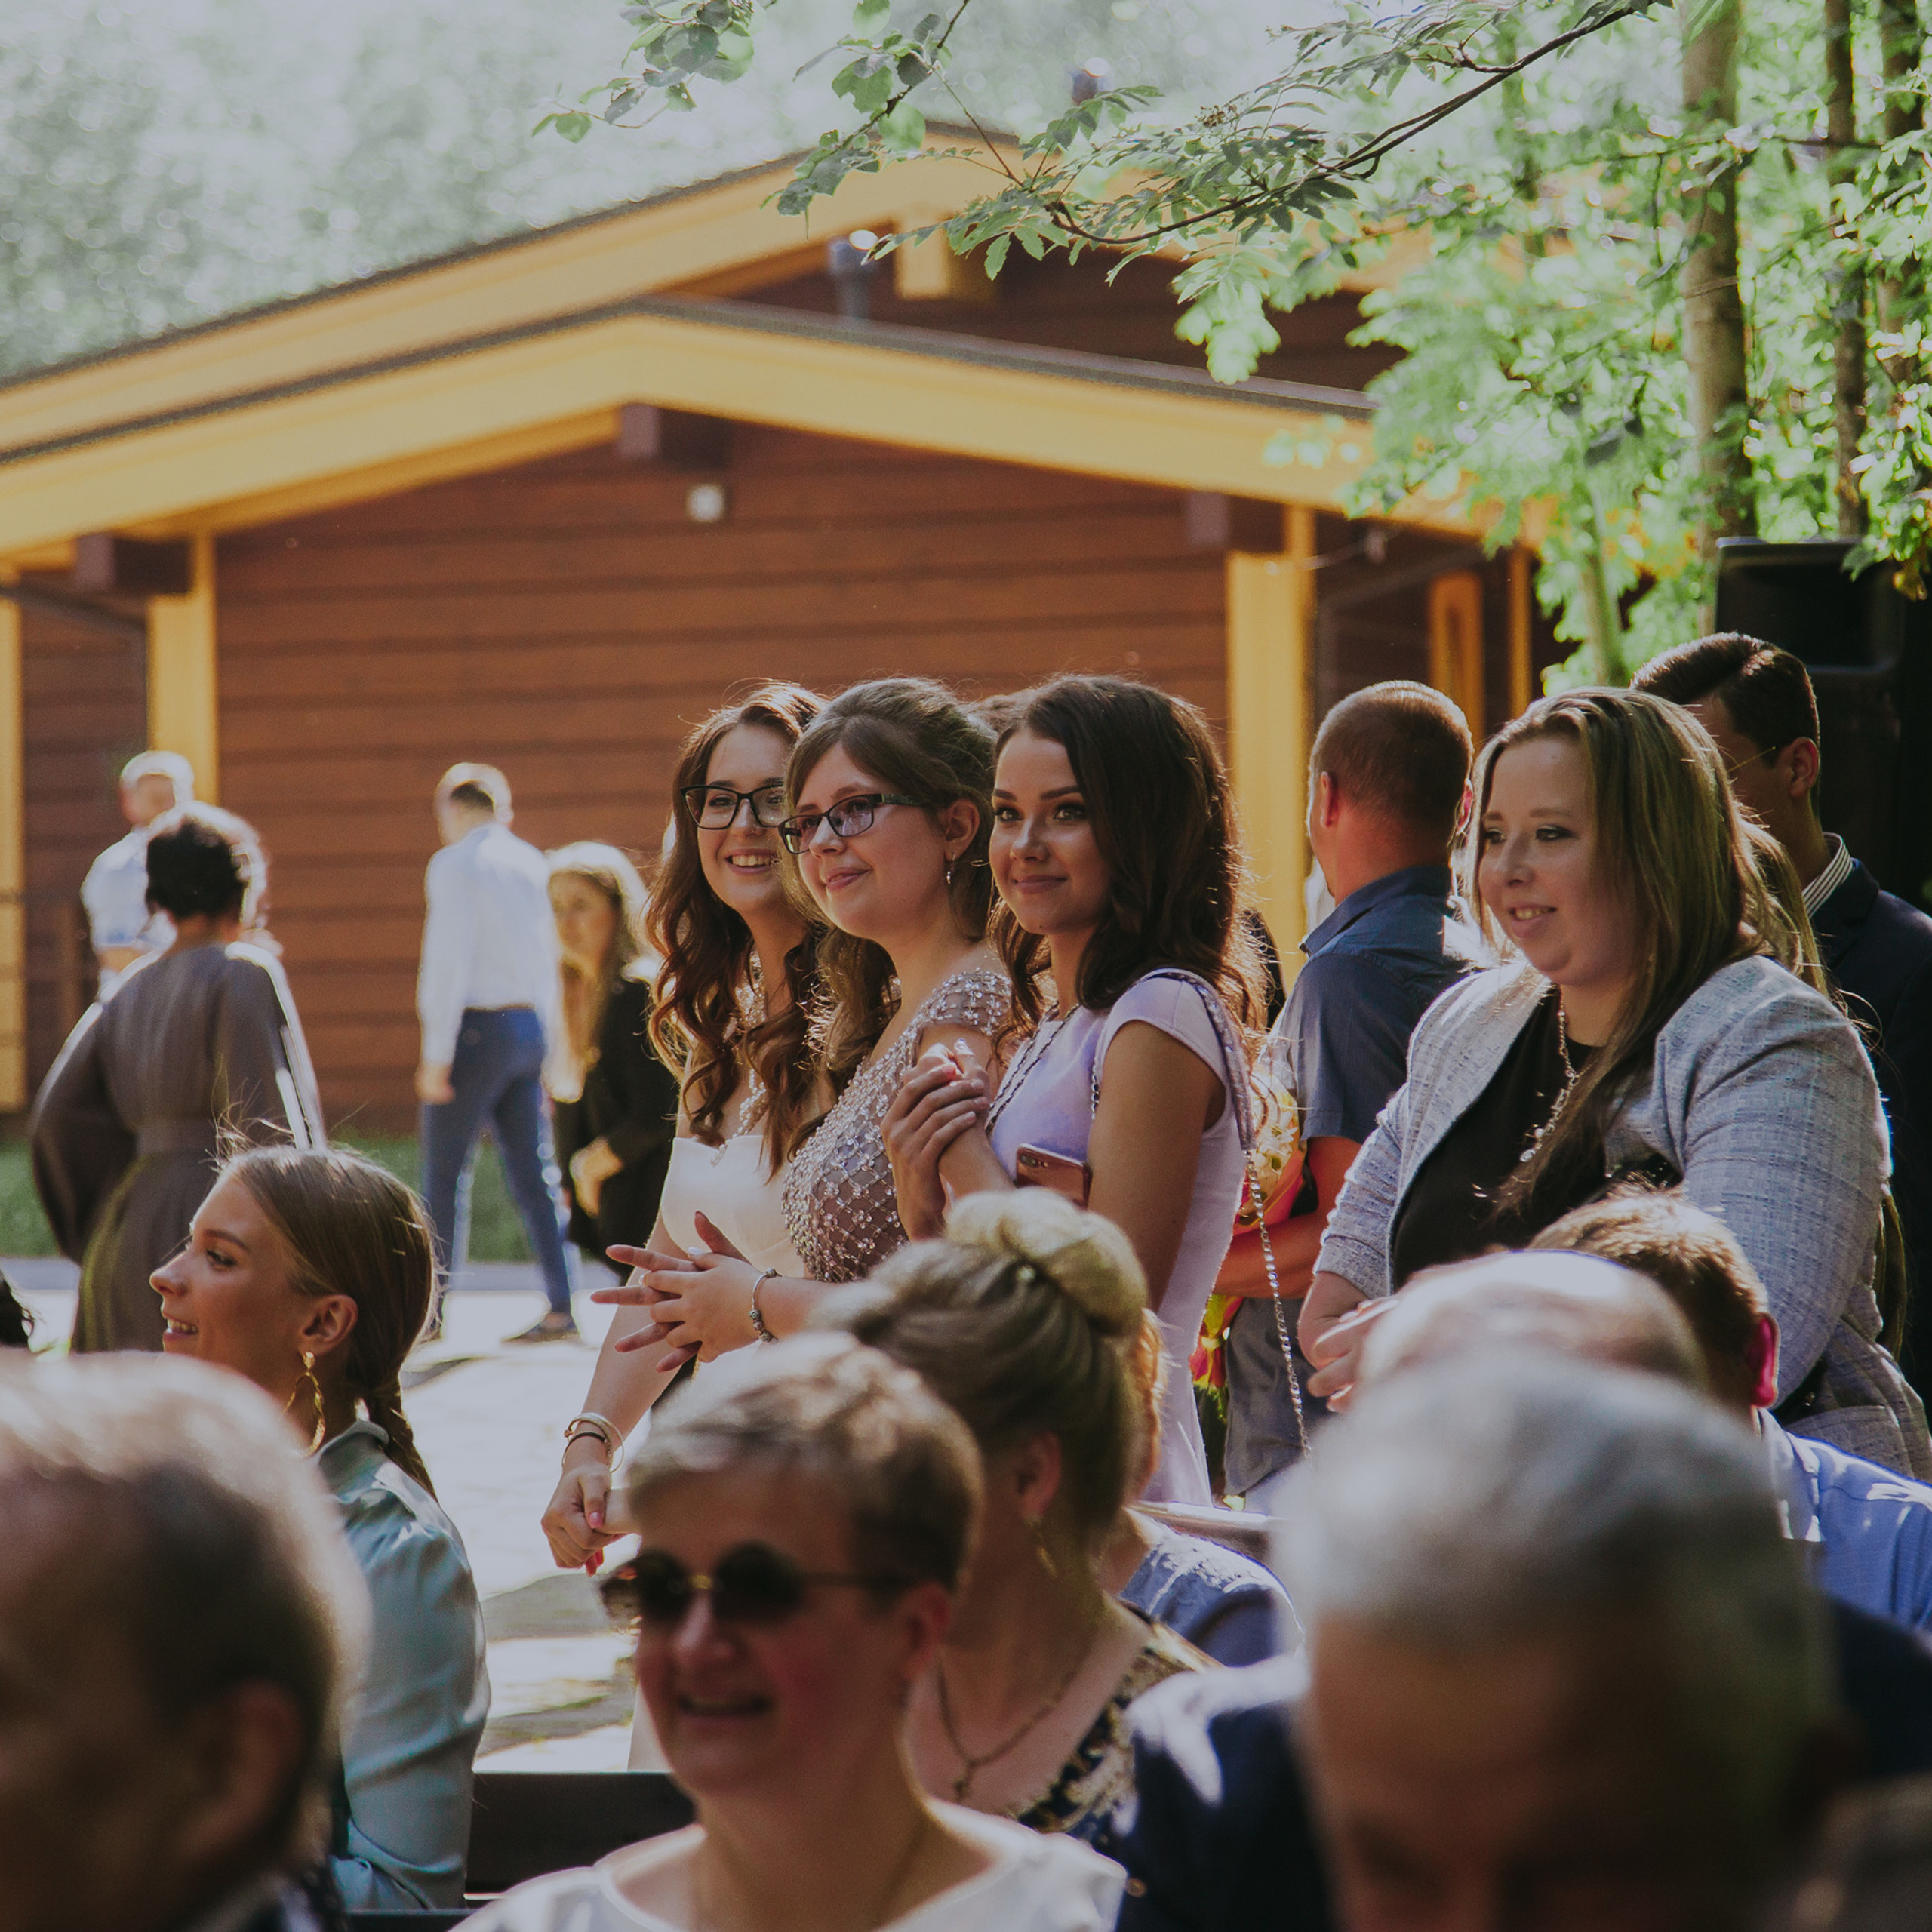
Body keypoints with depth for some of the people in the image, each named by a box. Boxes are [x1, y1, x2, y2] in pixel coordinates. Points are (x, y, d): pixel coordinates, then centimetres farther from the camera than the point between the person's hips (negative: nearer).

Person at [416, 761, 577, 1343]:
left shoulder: (455, 864, -8)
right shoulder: (533, 864, 11)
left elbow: (449, 962, -15)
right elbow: (548, 960, 14)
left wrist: (436, 1054, -14)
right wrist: (548, 1045, 18)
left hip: (477, 1026, -6)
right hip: (531, 1024, 6)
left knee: (445, 1170, 1)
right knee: (533, 1169, 6)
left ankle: (429, 1309, 3)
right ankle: (560, 1307, 0)